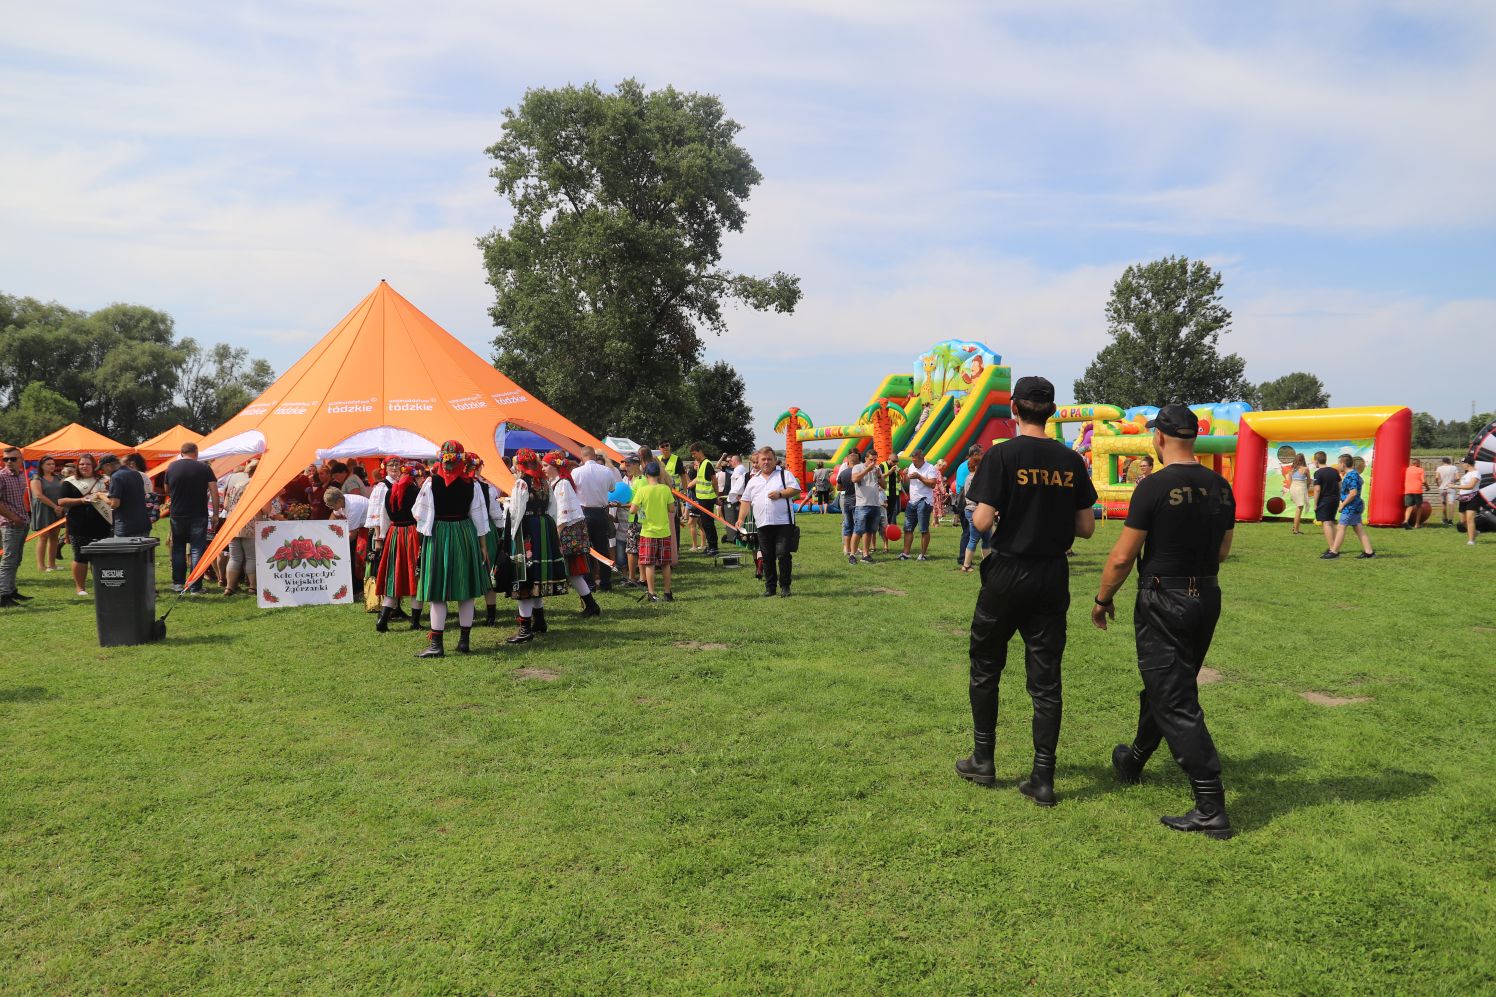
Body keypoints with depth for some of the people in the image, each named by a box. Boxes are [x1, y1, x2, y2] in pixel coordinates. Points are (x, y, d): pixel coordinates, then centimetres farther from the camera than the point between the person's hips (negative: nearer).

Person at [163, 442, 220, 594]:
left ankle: (178, 583, 20)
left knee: (178, 548, 16)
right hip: (199, 516, -2)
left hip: (177, 514, 2)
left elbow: (167, 490, 12)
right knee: (197, 550, 1)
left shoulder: (171, 467, 1)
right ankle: (195, 587, 0)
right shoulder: (205, 468, -6)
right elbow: (214, 492, -7)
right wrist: (215, 513, -1)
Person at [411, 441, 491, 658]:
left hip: (437, 534, -2)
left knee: (437, 592, 2)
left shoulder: (431, 482, -9)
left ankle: (436, 644, 0)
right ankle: (464, 641, 15)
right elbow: (479, 517, 2)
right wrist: (482, 546, 10)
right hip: (465, 534, 2)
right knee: (466, 592, 11)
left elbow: (419, 513, -4)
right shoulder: (471, 483, -3)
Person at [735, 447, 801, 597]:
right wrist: (741, 519, 5)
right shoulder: (753, 481, 18)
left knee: (783, 555, -8)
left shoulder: (784, 474, 8)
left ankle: (785, 586, 2)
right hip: (763, 525, 4)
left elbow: (796, 489, -3)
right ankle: (770, 586, 16)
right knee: (767, 557, 7)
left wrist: (780, 493, -14)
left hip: (783, 523, -4)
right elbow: (746, 501, 16)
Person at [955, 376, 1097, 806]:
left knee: (986, 668, 14)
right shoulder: (1071, 460, 1)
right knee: (1045, 678, 8)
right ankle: (1043, 778, 10)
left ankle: (983, 761, 22)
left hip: (1007, 574, -3)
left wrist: (972, 496, 4)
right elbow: (1086, 528, 3)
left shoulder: (1001, 455, -11)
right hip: (1052, 578, 3)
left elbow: (983, 522, -17)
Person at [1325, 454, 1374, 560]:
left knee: (1341, 527, -5)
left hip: (1351, 506, -10)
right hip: (1355, 506, 10)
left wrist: (1342, 505, -19)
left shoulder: (1351, 475, -18)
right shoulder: (1354, 473, 14)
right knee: (1359, 529, 10)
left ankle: (1334, 552, -3)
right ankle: (1369, 552, 10)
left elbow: (1353, 493, -24)